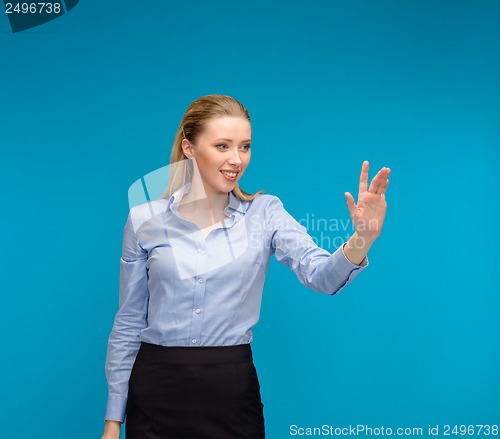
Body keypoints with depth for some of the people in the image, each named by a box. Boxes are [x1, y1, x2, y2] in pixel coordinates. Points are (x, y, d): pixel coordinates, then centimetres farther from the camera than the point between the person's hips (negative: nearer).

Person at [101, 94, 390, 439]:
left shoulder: (264, 212, -1)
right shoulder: (144, 220, -1)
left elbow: (322, 275, -16)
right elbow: (129, 323, 4)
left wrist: (362, 239, -37)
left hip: (233, 392, 0)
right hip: (156, 393, 0)